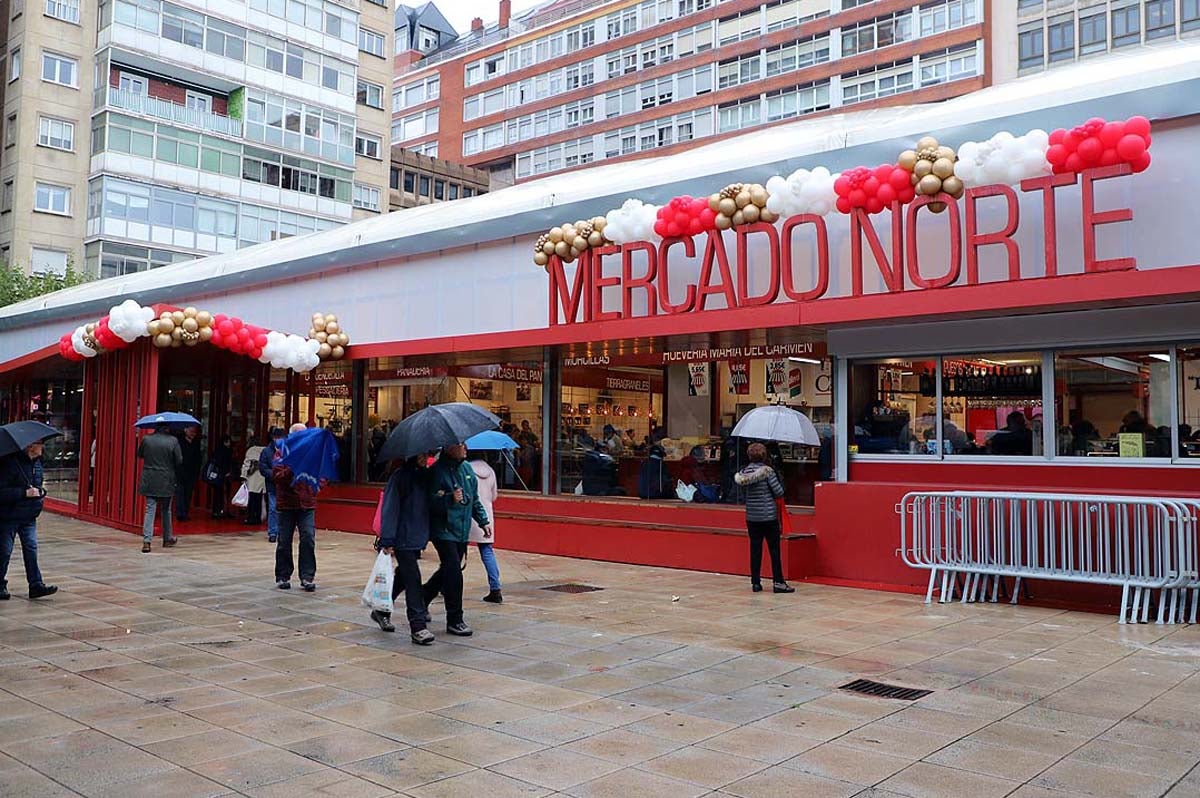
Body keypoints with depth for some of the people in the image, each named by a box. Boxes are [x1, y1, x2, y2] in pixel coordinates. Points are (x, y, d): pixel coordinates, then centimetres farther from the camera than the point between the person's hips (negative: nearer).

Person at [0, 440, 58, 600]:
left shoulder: (36, 462, 7)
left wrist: (41, 491, 3)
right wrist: (25, 492, -26)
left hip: (29, 516, 6)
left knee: (31, 548, 2)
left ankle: (36, 585, 3)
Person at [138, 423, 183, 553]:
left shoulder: (146, 439, -3)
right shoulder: (173, 440, -9)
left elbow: (139, 454, 13)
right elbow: (179, 461, -7)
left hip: (149, 481, 1)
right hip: (167, 482, -1)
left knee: (150, 510, 2)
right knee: (166, 510, 14)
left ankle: (146, 541, -10)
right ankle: (167, 539, 24)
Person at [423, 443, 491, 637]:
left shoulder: (467, 468, 9)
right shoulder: (438, 471, -15)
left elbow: (474, 498, 19)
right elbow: (429, 502, -19)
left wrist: (483, 520, 17)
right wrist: (450, 499, -32)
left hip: (462, 531, 8)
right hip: (443, 531, -8)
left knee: (448, 570, 17)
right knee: (454, 572, -11)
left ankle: (422, 599, 39)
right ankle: (455, 620, 0)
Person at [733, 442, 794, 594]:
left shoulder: (745, 471, 1)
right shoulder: (767, 470, -11)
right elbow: (779, 492, -11)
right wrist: (779, 482, 8)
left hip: (752, 517, 4)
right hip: (769, 516, -4)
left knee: (755, 550, 8)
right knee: (774, 549, 3)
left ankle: (755, 582, 10)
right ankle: (778, 582, 3)